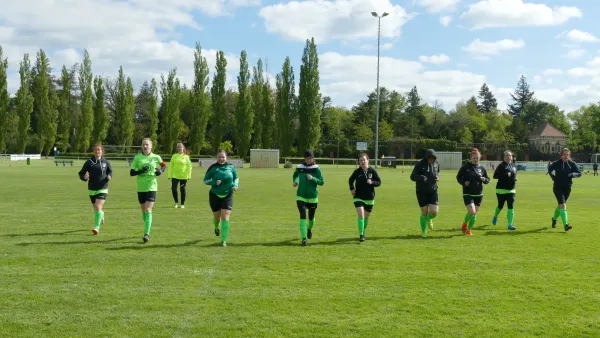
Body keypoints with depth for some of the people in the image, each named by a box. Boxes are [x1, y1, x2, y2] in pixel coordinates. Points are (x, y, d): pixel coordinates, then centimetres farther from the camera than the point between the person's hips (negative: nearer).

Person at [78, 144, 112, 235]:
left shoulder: (106, 162, -2)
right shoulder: (89, 162, -3)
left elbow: (110, 171, 16)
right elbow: (81, 173, 0)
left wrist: (109, 177, -5)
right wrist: (84, 177, -21)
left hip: (102, 189, -2)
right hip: (92, 189, 2)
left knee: (98, 207, -17)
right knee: (96, 208, 14)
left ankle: (97, 227, -15)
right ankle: (101, 217, 47)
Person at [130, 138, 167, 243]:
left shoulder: (156, 157, 0)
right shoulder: (137, 158, 1)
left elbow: (164, 165, 18)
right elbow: (131, 173, 1)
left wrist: (161, 171, -4)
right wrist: (140, 171, -18)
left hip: (151, 187, -2)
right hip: (141, 188, 2)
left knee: (148, 209, -15)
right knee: (144, 210, 13)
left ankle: (147, 233, -18)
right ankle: (147, 229, 34)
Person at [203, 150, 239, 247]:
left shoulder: (231, 167, -2)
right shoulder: (213, 168, -7)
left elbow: (236, 178, 14)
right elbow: (205, 180, -4)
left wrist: (235, 185, -6)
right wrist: (214, 182, -22)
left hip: (227, 196, 0)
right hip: (215, 195, 0)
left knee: (225, 217, -11)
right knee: (217, 216, 13)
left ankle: (224, 240, -8)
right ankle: (217, 227, 51)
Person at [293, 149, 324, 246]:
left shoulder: (316, 168, -6)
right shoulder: (299, 168, 0)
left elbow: (322, 182, -7)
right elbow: (295, 175, 21)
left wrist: (312, 178, -22)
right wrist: (295, 182, 2)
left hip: (313, 196, 0)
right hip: (301, 196, 0)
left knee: (311, 217, 13)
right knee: (303, 216, -14)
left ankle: (309, 229, 46)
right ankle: (304, 238, -14)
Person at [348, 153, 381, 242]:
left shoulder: (373, 171, -4)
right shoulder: (357, 172, -2)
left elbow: (379, 182, 0)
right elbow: (350, 180, 15)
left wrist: (372, 182, -19)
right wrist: (352, 188, 0)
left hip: (369, 198, 1)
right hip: (358, 197, -1)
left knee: (366, 217, 14)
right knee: (361, 215, -17)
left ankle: (363, 232, 36)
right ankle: (361, 235, -16)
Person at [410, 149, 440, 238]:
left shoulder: (436, 163, 2)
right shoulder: (420, 164, -12)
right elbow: (412, 176, -12)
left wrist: (438, 176, -3)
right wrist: (422, 178, -31)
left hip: (433, 191, 3)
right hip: (422, 192, -3)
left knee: (434, 212, -9)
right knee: (424, 212, 2)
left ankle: (429, 219, 29)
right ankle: (423, 231, 23)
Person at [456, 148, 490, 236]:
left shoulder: (482, 168, 5)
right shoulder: (465, 167, -4)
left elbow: (487, 179, 13)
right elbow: (458, 177, 3)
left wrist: (484, 179, -9)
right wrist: (463, 183, -15)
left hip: (478, 194, 4)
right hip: (467, 194, -4)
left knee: (474, 213, 8)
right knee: (471, 212, -16)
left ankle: (469, 230, 26)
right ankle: (465, 223, 14)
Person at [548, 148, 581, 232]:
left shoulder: (572, 164, 0)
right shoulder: (556, 163, -4)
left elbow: (579, 173, 2)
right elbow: (549, 169, 14)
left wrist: (573, 174, -19)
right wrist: (553, 177, 1)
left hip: (567, 187, 4)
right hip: (558, 187, -4)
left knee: (560, 205, 18)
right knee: (562, 205, -17)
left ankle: (554, 218, 46)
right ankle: (565, 225, -23)